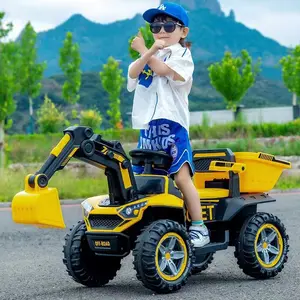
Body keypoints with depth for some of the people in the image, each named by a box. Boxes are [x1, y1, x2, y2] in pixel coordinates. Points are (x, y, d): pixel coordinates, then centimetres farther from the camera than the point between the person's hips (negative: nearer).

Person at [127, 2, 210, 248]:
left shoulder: (182, 55, 4)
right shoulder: (150, 55, 21)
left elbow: (163, 70, -15)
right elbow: (132, 73, 0)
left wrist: (144, 51, -3)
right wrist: (149, 52, -14)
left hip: (171, 124, -7)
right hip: (147, 126, 7)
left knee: (182, 176, -18)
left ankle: (199, 228, -16)